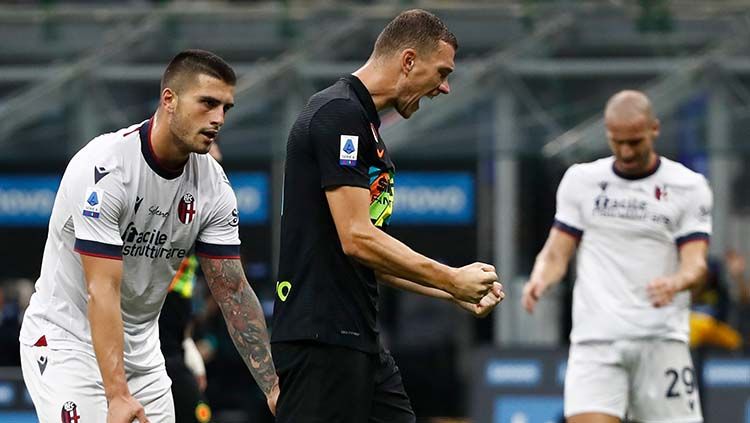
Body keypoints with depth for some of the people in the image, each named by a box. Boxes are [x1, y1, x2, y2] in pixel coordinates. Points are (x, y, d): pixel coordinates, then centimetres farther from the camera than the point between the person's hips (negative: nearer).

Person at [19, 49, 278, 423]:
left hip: (140, 347, 7)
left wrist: (273, 386, -10)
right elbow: (102, 290, -29)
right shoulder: (105, 168, -25)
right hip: (66, 340, -7)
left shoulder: (213, 184, -4)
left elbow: (233, 291, -1)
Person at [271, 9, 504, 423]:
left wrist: (455, 290, 17)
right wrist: (452, 279, -10)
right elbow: (357, 239, -20)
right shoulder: (340, 113, -13)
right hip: (321, 338, -11)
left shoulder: (361, 120, 19)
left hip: (358, 339, 11)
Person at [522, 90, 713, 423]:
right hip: (595, 340, 0)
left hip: (661, 341, 0)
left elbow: (696, 264, -3)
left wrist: (675, 283, -27)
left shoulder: (688, 186, 4)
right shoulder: (580, 180, 11)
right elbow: (557, 252, 11)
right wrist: (540, 279, -12)